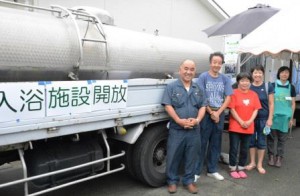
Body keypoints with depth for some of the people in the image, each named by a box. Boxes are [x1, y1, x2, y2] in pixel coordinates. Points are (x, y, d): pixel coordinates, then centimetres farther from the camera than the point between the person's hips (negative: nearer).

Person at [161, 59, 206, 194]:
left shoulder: (198, 89, 12)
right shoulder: (171, 87, -1)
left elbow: (203, 106, 8)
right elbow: (168, 106, -9)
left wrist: (197, 120, -11)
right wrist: (179, 120, -19)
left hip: (194, 130, 3)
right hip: (177, 129, -3)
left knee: (191, 157, 12)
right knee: (173, 157, 5)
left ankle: (189, 181, 26)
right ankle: (172, 181, 21)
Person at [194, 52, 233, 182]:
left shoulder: (225, 79, 5)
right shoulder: (203, 77, -5)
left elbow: (228, 98, 2)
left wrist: (218, 113, -9)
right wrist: (211, 113, -10)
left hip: (220, 114, 4)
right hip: (206, 114, -4)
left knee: (216, 144, 12)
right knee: (202, 143, -1)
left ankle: (212, 170, 25)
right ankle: (196, 171, 8)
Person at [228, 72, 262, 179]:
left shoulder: (253, 94, 7)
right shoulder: (234, 93, -6)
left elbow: (256, 109, 5)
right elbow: (232, 109, -10)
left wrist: (250, 121, -10)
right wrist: (241, 122, -14)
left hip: (249, 127, 4)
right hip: (235, 126, -4)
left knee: (245, 149, 13)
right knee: (234, 148, 4)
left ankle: (241, 168, 27)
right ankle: (233, 168, 17)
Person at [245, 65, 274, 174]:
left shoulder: (268, 86, -3)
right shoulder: (248, 86, 0)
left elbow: (271, 104, -1)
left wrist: (270, 118, -5)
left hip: (263, 118, -1)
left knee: (261, 141, 8)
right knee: (251, 140, 9)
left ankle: (259, 164, 21)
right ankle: (252, 162, 25)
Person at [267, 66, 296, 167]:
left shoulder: (291, 87, 6)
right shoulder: (273, 85, 0)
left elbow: (293, 103, 9)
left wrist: (291, 118, 6)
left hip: (285, 116, 2)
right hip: (273, 115, -1)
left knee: (282, 138, 8)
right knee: (271, 137, 4)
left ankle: (279, 157, 20)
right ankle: (271, 156, 17)